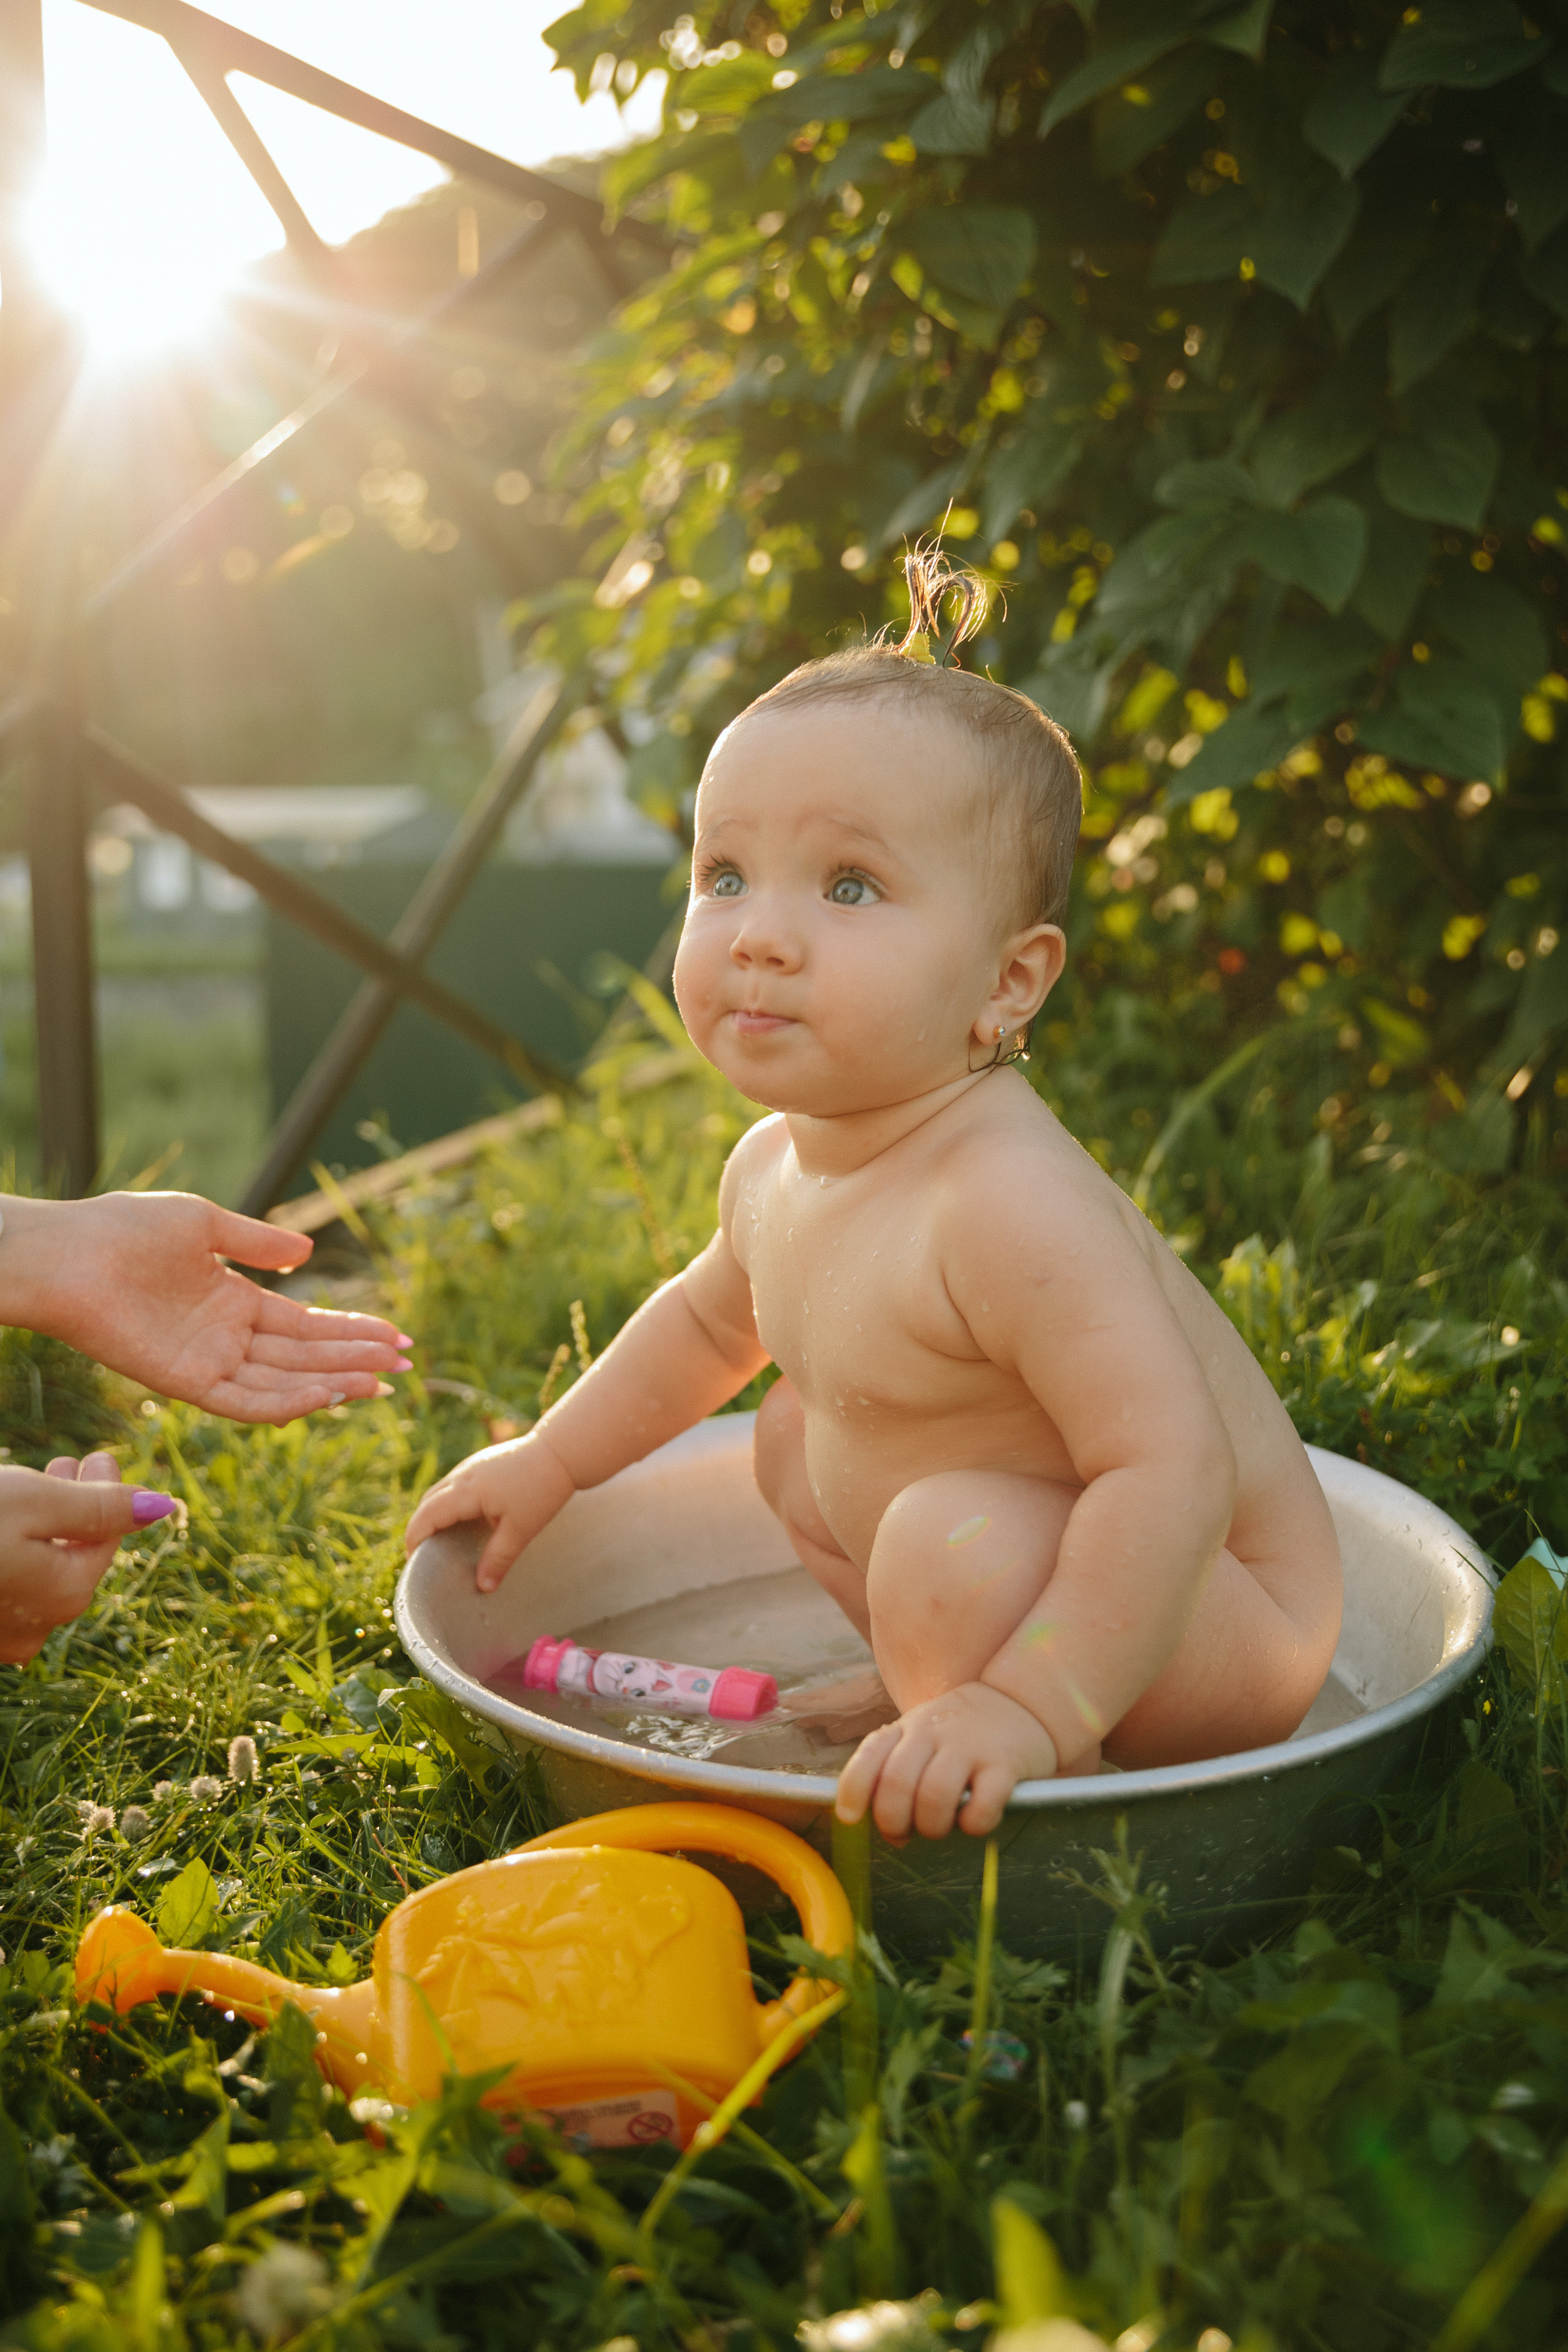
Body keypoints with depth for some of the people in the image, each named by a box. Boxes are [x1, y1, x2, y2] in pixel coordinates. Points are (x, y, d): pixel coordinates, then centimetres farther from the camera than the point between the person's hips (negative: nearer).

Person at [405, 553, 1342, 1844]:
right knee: (798, 1442, 17)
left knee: (956, 1536, -32)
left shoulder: (1011, 1200, -33)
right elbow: (709, 1319, 19)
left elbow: (1175, 1469, -37)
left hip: (1222, 1625, -8)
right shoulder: (775, 1167, -3)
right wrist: (552, 1459, 21)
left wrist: (1031, 1707, -41)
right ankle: (935, 1686, 24)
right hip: (1038, 1566, 9)